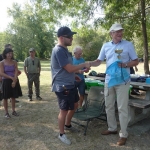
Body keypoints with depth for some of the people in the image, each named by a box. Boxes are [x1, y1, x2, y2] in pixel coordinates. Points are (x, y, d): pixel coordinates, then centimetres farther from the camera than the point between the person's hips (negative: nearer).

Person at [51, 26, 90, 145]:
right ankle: (61, 134, 24)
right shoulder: (59, 50, -21)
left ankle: (67, 125, 43)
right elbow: (70, 69, -24)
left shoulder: (65, 50, 11)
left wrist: (81, 71, 14)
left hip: (70, 84, 10)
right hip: (62, 86, -10)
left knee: (74, 105, 21)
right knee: (64, 110, 4)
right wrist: (84, 65, -10)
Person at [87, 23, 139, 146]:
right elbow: (98, 61, 8)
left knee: (122, 108, 0)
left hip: (122, 81, -4)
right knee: (109, 106, 14)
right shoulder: (106, 46, 5)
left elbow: (136, 61, 0)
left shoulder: (128, 45, -4)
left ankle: (123, 134, 14)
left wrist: (125, 65, -19)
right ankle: (112, 128, 32)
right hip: (109, 80, 4)